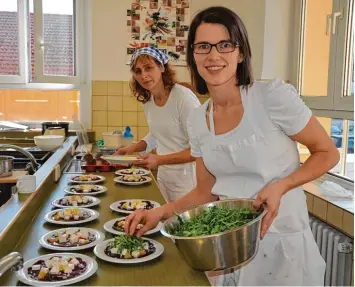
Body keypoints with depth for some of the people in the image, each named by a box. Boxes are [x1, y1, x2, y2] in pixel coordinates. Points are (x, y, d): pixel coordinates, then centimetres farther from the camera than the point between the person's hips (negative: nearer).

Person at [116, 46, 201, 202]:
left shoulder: (184, 97, -21)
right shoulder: (147, 100, 3)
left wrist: (160, 160, -23)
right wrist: (134, 147, 2)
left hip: (187, 177, -7)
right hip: (163, 176, 7)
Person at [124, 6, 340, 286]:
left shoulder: (274, 96, -17)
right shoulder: (197, 121, -1)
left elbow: (328, 153, -8)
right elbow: (206, 191, 6)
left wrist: (280, 186, -22)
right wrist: (161, 212, -8)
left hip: (280, 240, -4)